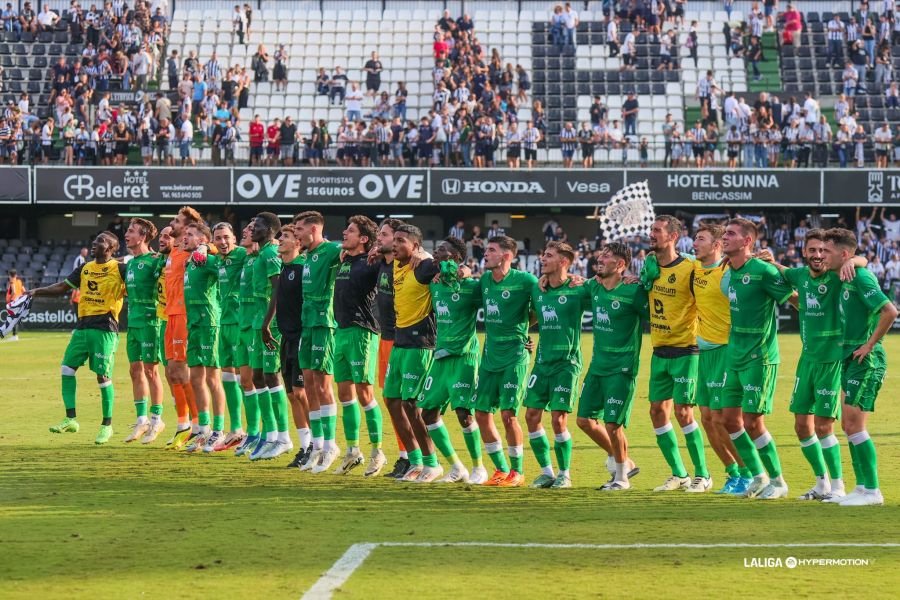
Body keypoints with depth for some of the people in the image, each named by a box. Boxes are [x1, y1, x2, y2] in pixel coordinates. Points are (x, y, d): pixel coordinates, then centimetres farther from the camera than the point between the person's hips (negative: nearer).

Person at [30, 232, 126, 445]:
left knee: (103, 375, -5)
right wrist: (37, 291, 12)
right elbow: (63, 287, 21)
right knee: (67, 368, -1)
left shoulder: (119, 269, -4)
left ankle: (107, 425, 6)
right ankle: (70, 419, 4)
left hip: (105, 328, -7)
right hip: (83, 326, 7)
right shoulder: (85, 268, 16)